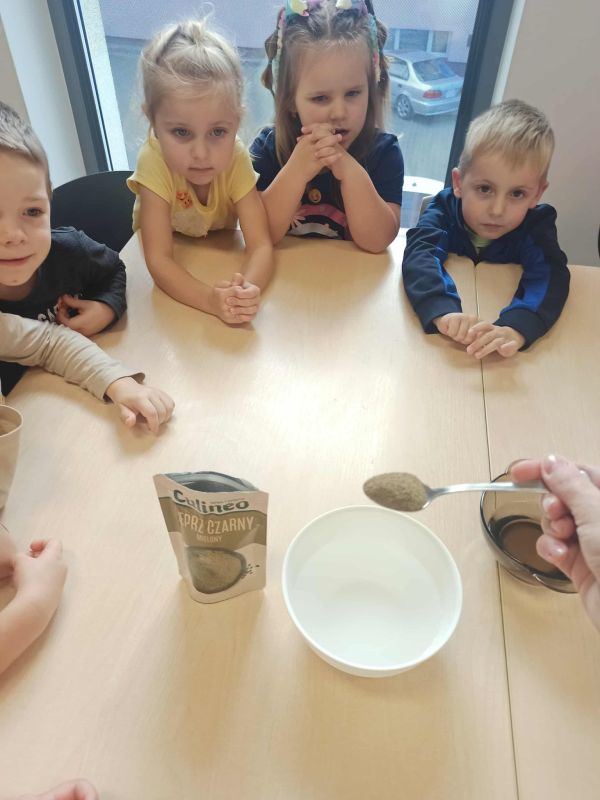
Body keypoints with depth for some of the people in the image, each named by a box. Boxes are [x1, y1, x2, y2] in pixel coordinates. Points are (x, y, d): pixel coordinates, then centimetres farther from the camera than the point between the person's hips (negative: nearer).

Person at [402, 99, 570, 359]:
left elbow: (549, 276, -27)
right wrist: (443, 311, -53)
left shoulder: (537, 225, -10)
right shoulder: (445, 208, -13)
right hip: (445, 340, 1)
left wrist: (515, 329, -49)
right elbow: (419, 254, -32)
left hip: (498, 322, 0)